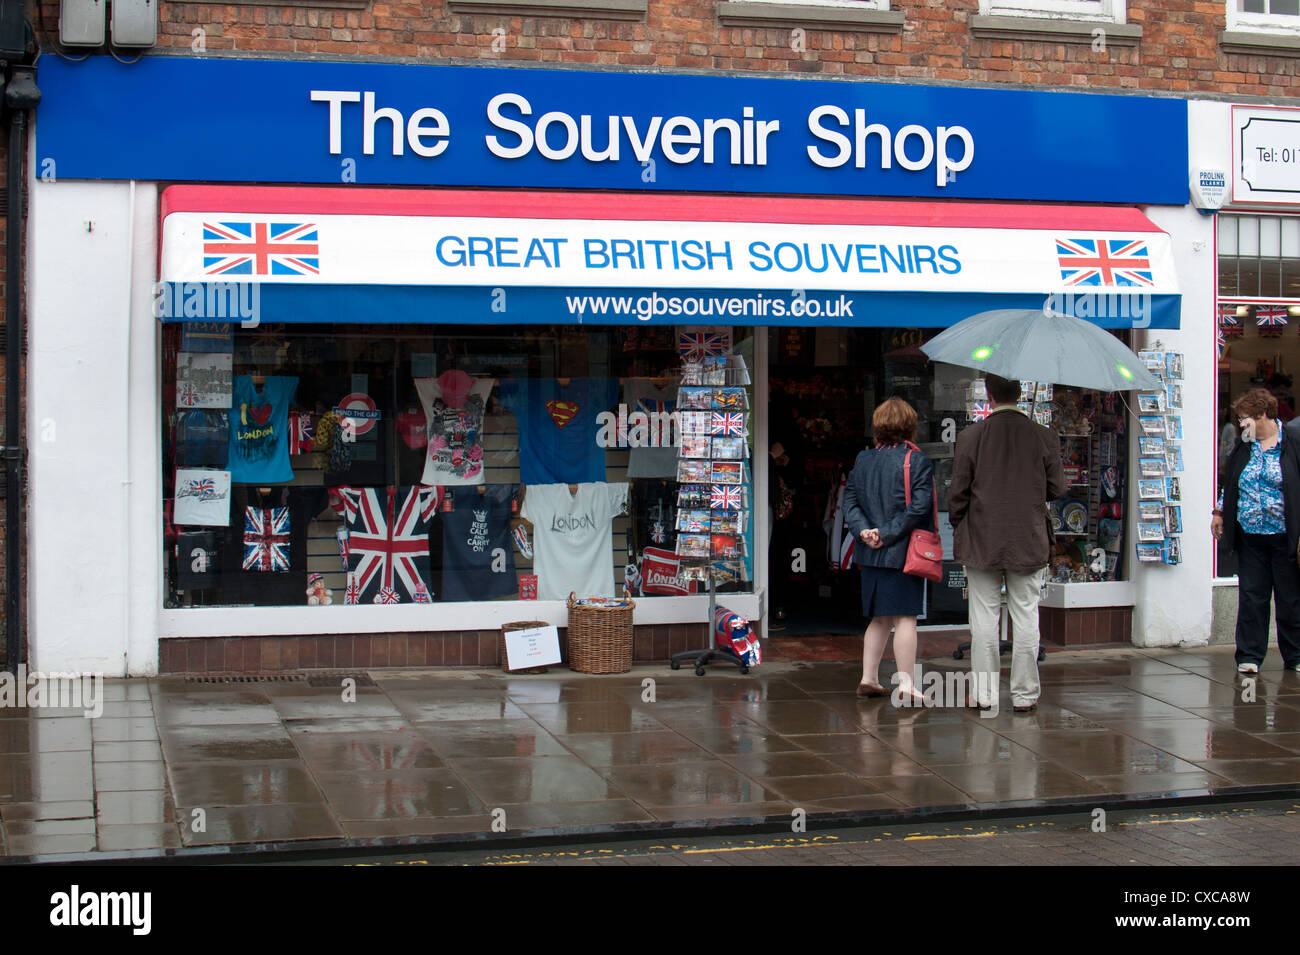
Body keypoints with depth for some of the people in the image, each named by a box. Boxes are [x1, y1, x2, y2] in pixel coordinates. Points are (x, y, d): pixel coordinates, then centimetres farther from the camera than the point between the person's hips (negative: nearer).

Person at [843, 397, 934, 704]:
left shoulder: (862, 460, 9)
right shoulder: (918, 461, -8)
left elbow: (849, 500, 4)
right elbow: (918, 507, -16)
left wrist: (864, 531, -6)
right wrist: (888, 534, -13)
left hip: (870, 553, 5)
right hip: (904, 552, -5)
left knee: (879, 618, 15)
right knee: (905, 618, -4)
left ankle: (868, 678, 15)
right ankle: (905, 684, -7)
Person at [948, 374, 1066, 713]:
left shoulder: (970, 437, -8)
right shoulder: (1044, 437, -5)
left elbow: (958, 493, -4)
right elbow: (1057, 488, 2)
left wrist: (959, 529, 12)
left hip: (982, 541, -1)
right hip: (1029, 541, 1)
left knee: (984, 618, 6)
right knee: (1026, 617, 6)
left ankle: (984, 692, 9)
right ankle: (1024, 694, 10)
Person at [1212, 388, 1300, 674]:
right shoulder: (1243, 447, 11)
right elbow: (1228, 484, 22)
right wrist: (1219, 513, 17)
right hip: (1250, 536, 4)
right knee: (1251, 597, 4)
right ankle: (1249, 656, 10)